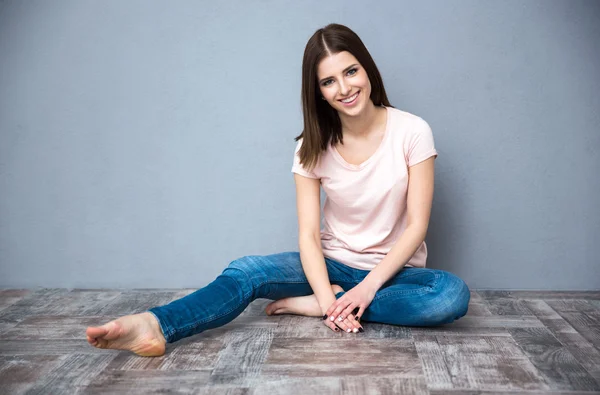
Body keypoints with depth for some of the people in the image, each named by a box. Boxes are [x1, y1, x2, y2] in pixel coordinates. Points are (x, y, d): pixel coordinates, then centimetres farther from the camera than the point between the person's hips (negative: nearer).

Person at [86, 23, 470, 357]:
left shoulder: (412, 132, -12)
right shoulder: (314, 146, -6)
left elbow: (417, 225, -12)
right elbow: (308, 234, -13)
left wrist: (370, 285, -23)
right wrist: (327, 296, -29)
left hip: (394, 269, -1)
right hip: (335, 263, 1)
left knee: (453, 295, -33)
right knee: (247, 271, -22)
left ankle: (309, 305, -26)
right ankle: (156, 326, -46)